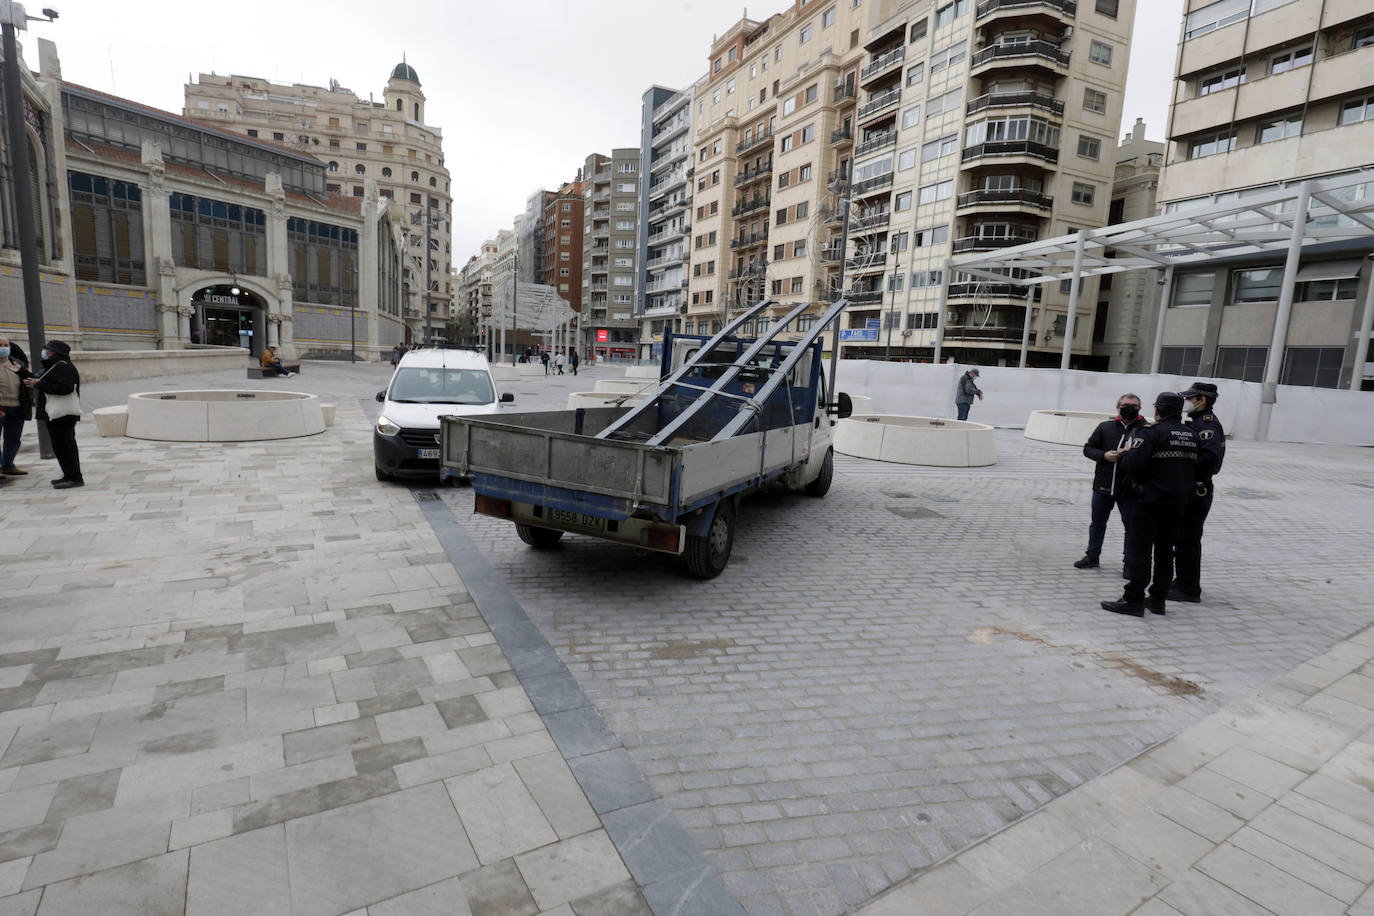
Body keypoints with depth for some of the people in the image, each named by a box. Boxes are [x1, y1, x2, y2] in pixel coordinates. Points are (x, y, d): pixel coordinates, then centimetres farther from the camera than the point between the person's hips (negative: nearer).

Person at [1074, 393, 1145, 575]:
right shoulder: (1105, 427, 7)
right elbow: (1088, 449, 8)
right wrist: (1104, 455, -10)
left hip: (1129, 489, -3)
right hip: (1103, 485, 3)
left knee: (1132, 525, 5)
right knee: (1097, 522, 15)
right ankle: (1092, 556, 30)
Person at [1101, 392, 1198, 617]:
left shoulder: (1151, 432, -14)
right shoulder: (1191, 435, 10)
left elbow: (1133, 464, -23)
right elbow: (1197, 469, 16)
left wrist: (1122, 454, -4)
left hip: (1151, 501, -7)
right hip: (1177, 503, 7)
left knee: (1138, 549, -3)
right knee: (1165, 549, 15)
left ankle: (1134, 600, -1)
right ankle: (1158, 598, 22)